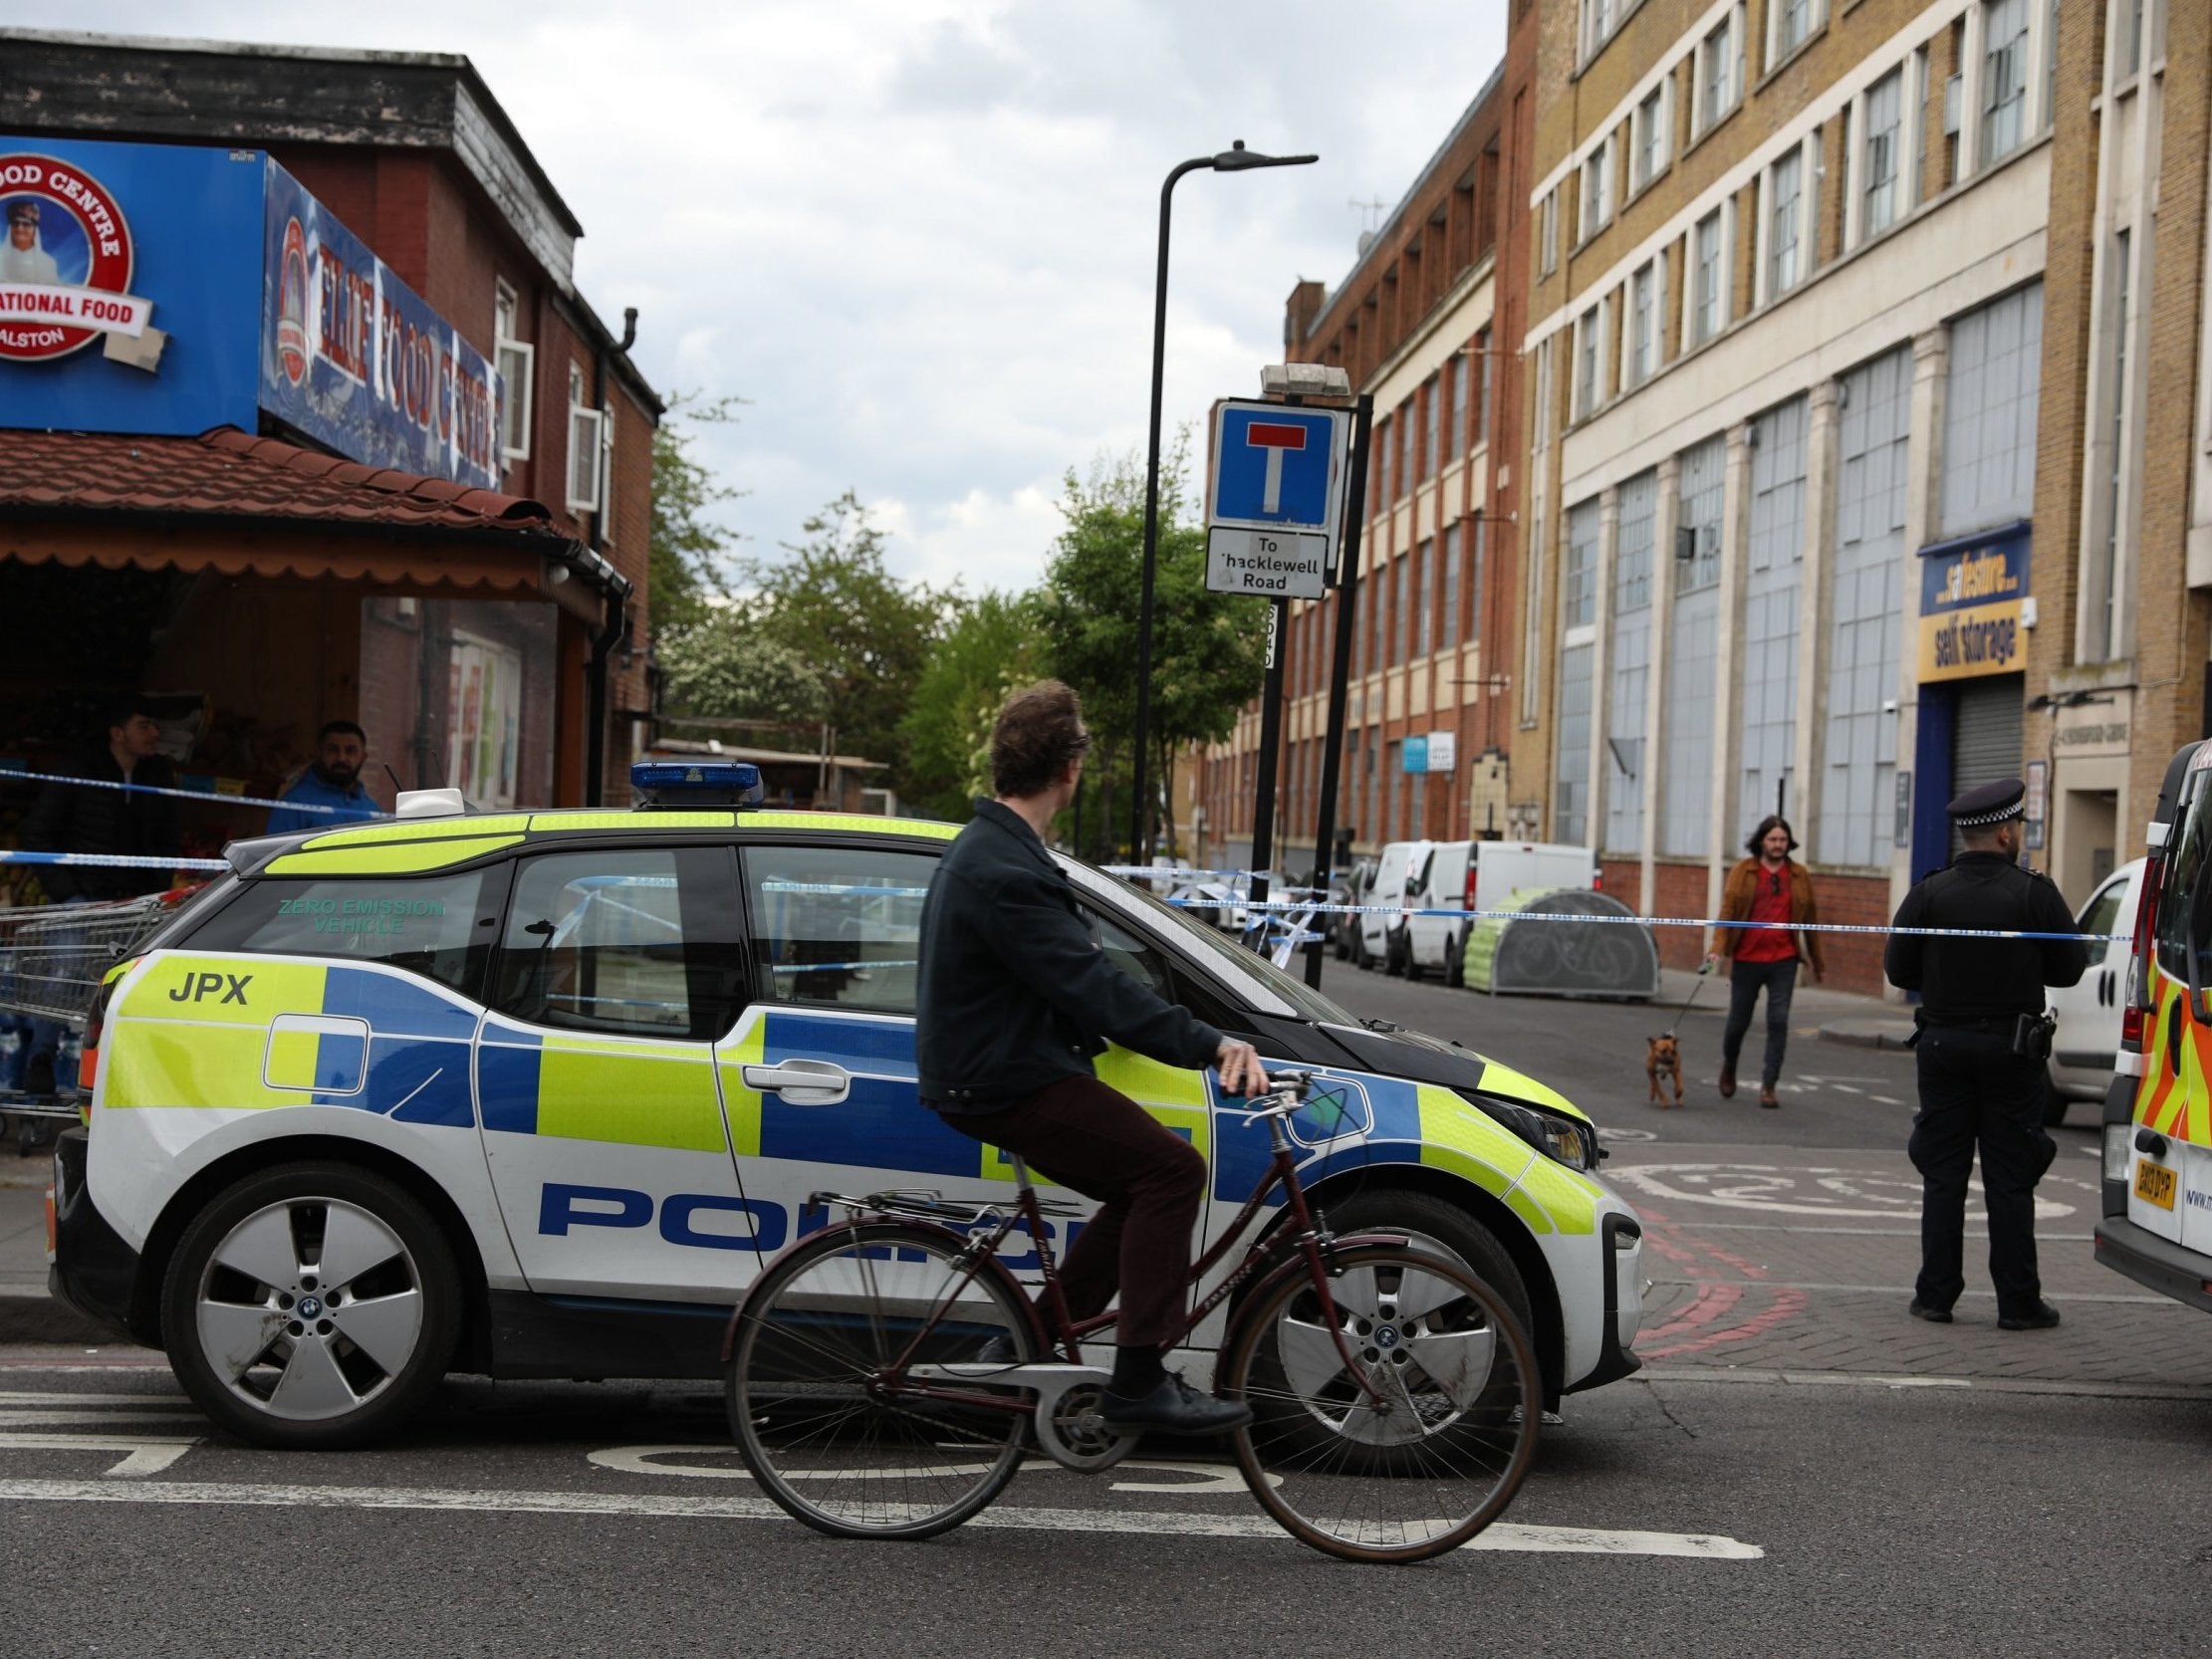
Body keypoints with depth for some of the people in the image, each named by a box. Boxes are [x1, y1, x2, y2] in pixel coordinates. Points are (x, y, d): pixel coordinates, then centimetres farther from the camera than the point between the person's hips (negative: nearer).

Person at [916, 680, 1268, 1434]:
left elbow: (1073, 974, 23)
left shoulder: (988, 849, 14)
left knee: (1146, 1185, 11)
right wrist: (1211, 1045, -34)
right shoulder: (1005, 872, -21)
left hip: (995, 1067, 11)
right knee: (1173, 1169, -16)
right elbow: (1094, 988, -29)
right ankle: (1138, 1381, -13)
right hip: (1003, 1084, -11)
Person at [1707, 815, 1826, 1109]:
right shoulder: (1743, 871, 0)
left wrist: (1816, 962, 13)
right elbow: (1728, 910, -5)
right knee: (1739, 1021, 10)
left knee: (1778, 1023, -6)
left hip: (1783, 961, 1)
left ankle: (1768, 1086, 1)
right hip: (1746, 959, -1)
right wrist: (1719, 949, -18)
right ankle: (1729, 1066, 38)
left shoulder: (1800, 875, 5)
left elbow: (1810, 919, 10)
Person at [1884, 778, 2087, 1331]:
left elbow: (1898, 969, -2)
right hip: (2011, 1049, -2)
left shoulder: (1930, 893, -4)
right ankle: (2018, 1303, 7)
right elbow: (2070, 967, -4)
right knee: (2010, 1181, 4)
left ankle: (1935, 1295, 10)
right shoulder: (2035, 893, -9)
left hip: (1943, 1044, 2)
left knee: (1942, 1176, 8)